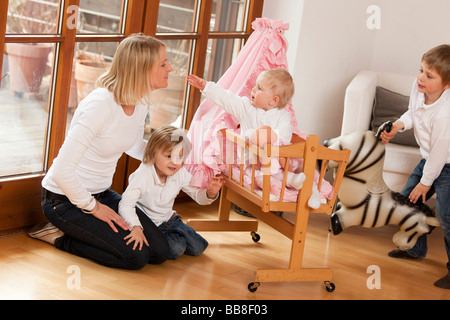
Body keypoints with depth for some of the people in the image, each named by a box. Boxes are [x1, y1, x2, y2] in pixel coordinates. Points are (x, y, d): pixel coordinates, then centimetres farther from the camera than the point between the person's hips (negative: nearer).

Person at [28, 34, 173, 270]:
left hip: (100, 193, 8)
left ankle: (79, 230, 14)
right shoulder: (100, 105, -29)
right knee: (135, 257, -17)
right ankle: (59, 235, 1)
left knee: (159, 252, -2)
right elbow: (62, 170, -29)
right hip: (65, 199, -8)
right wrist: (92, 207, -16)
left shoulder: (140, 102, -2)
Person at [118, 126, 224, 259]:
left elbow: (198, 195, -1)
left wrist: (210, 193, -26)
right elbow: (126, 205, -33)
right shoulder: (143, 176, -28)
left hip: (169, 220, 6)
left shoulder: (181, 174, -9)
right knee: (176, 248, -23)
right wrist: (136, 227, -49)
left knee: (198, 247, 2)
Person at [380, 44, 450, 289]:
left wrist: (426, 182, -13)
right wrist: (397, 126, -11)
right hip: (429, 158, 9)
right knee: (407, 199, 14)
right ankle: (416, 249, 36)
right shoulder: (418, 87, -13)